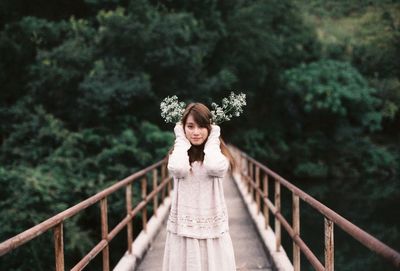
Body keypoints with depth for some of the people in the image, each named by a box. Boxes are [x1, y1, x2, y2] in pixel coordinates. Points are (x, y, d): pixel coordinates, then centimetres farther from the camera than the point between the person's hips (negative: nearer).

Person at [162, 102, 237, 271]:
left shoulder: (218, 154, 1)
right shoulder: (178, 154, 4)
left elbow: (216, 167, -23)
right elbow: (178, 169, -21)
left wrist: (212, 140, -7)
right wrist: (181, 139, -6)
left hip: (212, 228, 0)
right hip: (183, 228, 1)